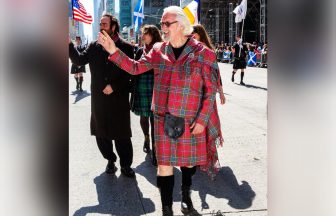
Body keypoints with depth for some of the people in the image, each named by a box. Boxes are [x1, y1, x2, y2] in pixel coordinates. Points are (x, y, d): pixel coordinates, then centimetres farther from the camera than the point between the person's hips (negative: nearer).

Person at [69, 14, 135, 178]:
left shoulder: (125, 47, -4)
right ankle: (110, 160, 30)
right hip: (99, 99, 4)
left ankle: (125, 164, 17)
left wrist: (114, 86, -13)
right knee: (101, 133, 11)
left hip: (119, 98, -3)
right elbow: (79, 60, 2)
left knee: (122, 134, 2)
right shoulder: (94, 46, 7)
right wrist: (69, 44, -11)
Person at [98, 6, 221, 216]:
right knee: (164, 165, 4)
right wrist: (113, 51, -2)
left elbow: (211, 90, -6)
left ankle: (186, 199, 42)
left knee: (189, 162, 16)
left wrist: (202, 119, -11)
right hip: (163, 119, 2)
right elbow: (135, 67, 9)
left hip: (190, 120, -1)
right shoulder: (158, 51, 3)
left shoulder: (203, 53, -8)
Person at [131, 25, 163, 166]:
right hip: (141, 88, 4)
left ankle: (154, 148, 2)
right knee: (143, 116, 13)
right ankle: (146, 138, 37)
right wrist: (134, 88, 6)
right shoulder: (140, 51, 8)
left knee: (154, 117, -4)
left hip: (156, 89, -4)